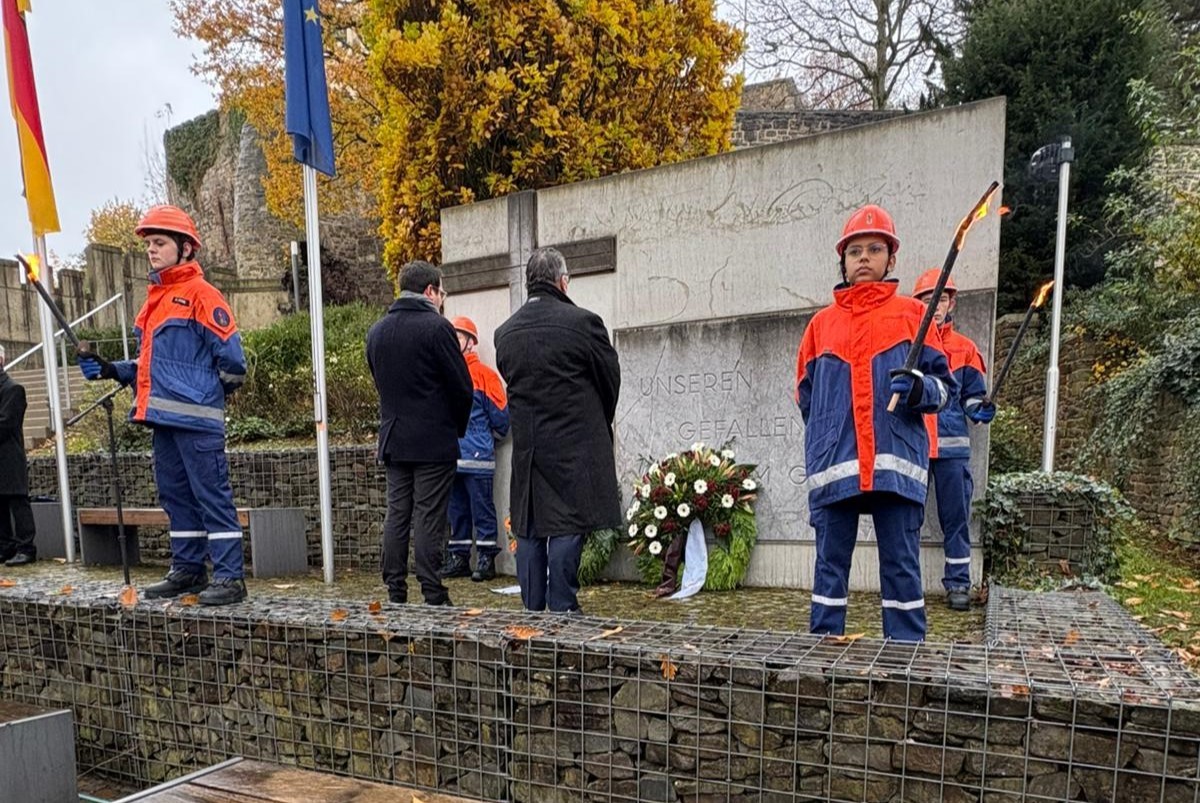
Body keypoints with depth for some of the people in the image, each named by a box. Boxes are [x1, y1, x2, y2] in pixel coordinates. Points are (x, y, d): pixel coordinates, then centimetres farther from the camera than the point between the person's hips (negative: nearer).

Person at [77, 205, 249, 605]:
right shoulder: (155, 298, 19)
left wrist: (208, 393, -1)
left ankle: (230, 577, -1)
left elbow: (231, 358, -12)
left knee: (212, 495, -6)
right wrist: (111, 369, 12)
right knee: (175, 495, 15)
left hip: (196, 418, -9)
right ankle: (187, 569, 26)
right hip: (162, 417, 9)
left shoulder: (201, 294, -7)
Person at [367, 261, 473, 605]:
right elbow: (462, 386, -10)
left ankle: (395, 595, 16)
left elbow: (380, 382, 14)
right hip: (434, 441, -6)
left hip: (393, 439, 6)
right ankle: (433, 597, 3)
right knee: (429, 519, -2)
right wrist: (458, 428, 6)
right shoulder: (437, 327, -11)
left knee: (396, 515, 11)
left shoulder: (376, 331, 9)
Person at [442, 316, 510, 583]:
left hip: (477, 457, -6)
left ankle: (486, 560, 8)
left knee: (482, 509, 0)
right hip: (450, 457, 6)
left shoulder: (484, 375, -6)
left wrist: (486, 439, 6)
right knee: (457, 510, 13)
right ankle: (459, 558, 23)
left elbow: (500, 416, -4)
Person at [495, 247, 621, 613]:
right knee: (567, 527, -1)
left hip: (526, 445, 5)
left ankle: (532, 611, 19)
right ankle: (562, 610, 3)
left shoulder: (505, 332, 7)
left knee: (529, 529, 12)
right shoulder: (582, 322, -8)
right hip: (575, 445, -5)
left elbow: (511, 380, 12)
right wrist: (598, 424, 18)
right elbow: (610, 378, 1)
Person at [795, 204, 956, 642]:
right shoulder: (822, 322, 15)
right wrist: (829, 431, 8)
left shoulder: (912, 314, 10)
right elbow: (806, 395, 19)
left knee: (901, 566, 2)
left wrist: (920, 388, -13)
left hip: (896, 463, -1)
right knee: (830, 565, 6)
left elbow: (945, 386, 7)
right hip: (834, 464, 2)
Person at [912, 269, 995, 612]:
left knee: (956, 516, 4)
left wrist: (983, 409, -8)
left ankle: (958, 583, 13)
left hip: (952, 446, 1)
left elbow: (972, 397, 12)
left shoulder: (965, 348, 11)